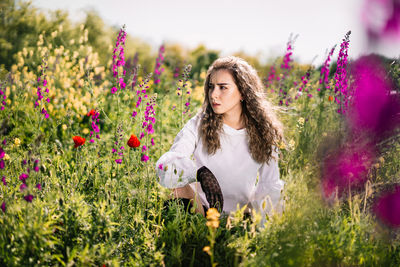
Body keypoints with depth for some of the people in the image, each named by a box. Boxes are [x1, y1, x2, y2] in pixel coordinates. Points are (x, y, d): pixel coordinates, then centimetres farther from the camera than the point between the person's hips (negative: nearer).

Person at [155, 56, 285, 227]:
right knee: (181, 185, -29)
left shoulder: (263, 132, 0)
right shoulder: (198, 125, -6)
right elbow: (164, 167, -19)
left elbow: (269, 186, 0)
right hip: (201, 210, 1)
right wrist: (200, 172, -39)